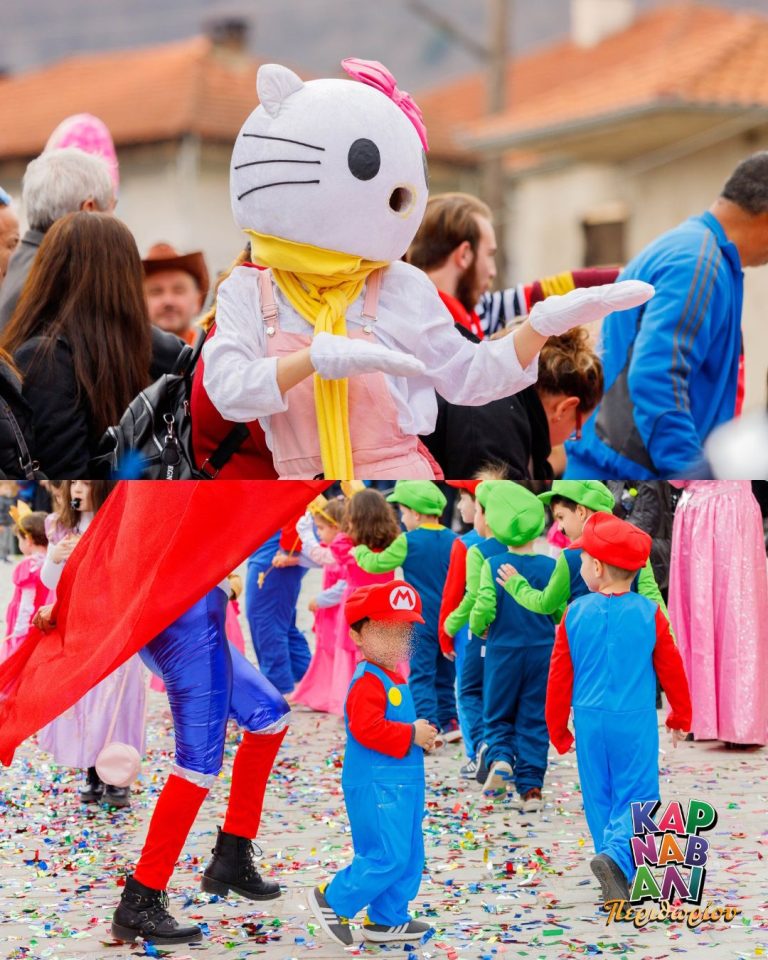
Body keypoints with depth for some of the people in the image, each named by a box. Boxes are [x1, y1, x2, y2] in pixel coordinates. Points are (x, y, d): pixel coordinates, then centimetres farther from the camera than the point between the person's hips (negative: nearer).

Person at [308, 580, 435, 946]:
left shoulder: (394, 680, 17)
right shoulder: (367, 682, -15)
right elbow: (367, 729, -27)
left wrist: (422, 736, 14)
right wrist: (411, 735, -22)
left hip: (402, 784, 10)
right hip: (375, 786, -10)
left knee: (410, 857, 13)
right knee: (387, 856, -11)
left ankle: (387, 920, 22)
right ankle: (333, 900, 4)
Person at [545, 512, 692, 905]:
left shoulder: (576, 614, -4)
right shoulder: (649, 614, -6)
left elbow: (559, 675, 1)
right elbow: (671, 669, 3)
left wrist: (557, 728, 13)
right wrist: (680, 716, 20)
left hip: (589, 721, 2)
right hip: (635, 723, -2)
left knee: (599, 796, 14)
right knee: (635, 795, 4)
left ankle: (617, 873, 21)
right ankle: (615, 855, -21)